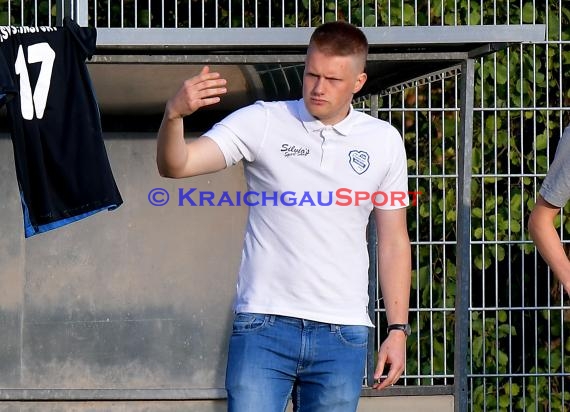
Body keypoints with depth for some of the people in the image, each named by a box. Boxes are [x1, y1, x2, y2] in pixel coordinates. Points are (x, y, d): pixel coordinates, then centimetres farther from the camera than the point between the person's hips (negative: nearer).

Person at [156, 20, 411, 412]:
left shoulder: (384, 141, 6)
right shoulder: (261, 122, -1)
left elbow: (394, 242, 11)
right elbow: (176, 165, -11)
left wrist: (399, 329, 6)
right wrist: (174, 114, -32)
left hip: (343, 334, 2)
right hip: (264, 325, -2)